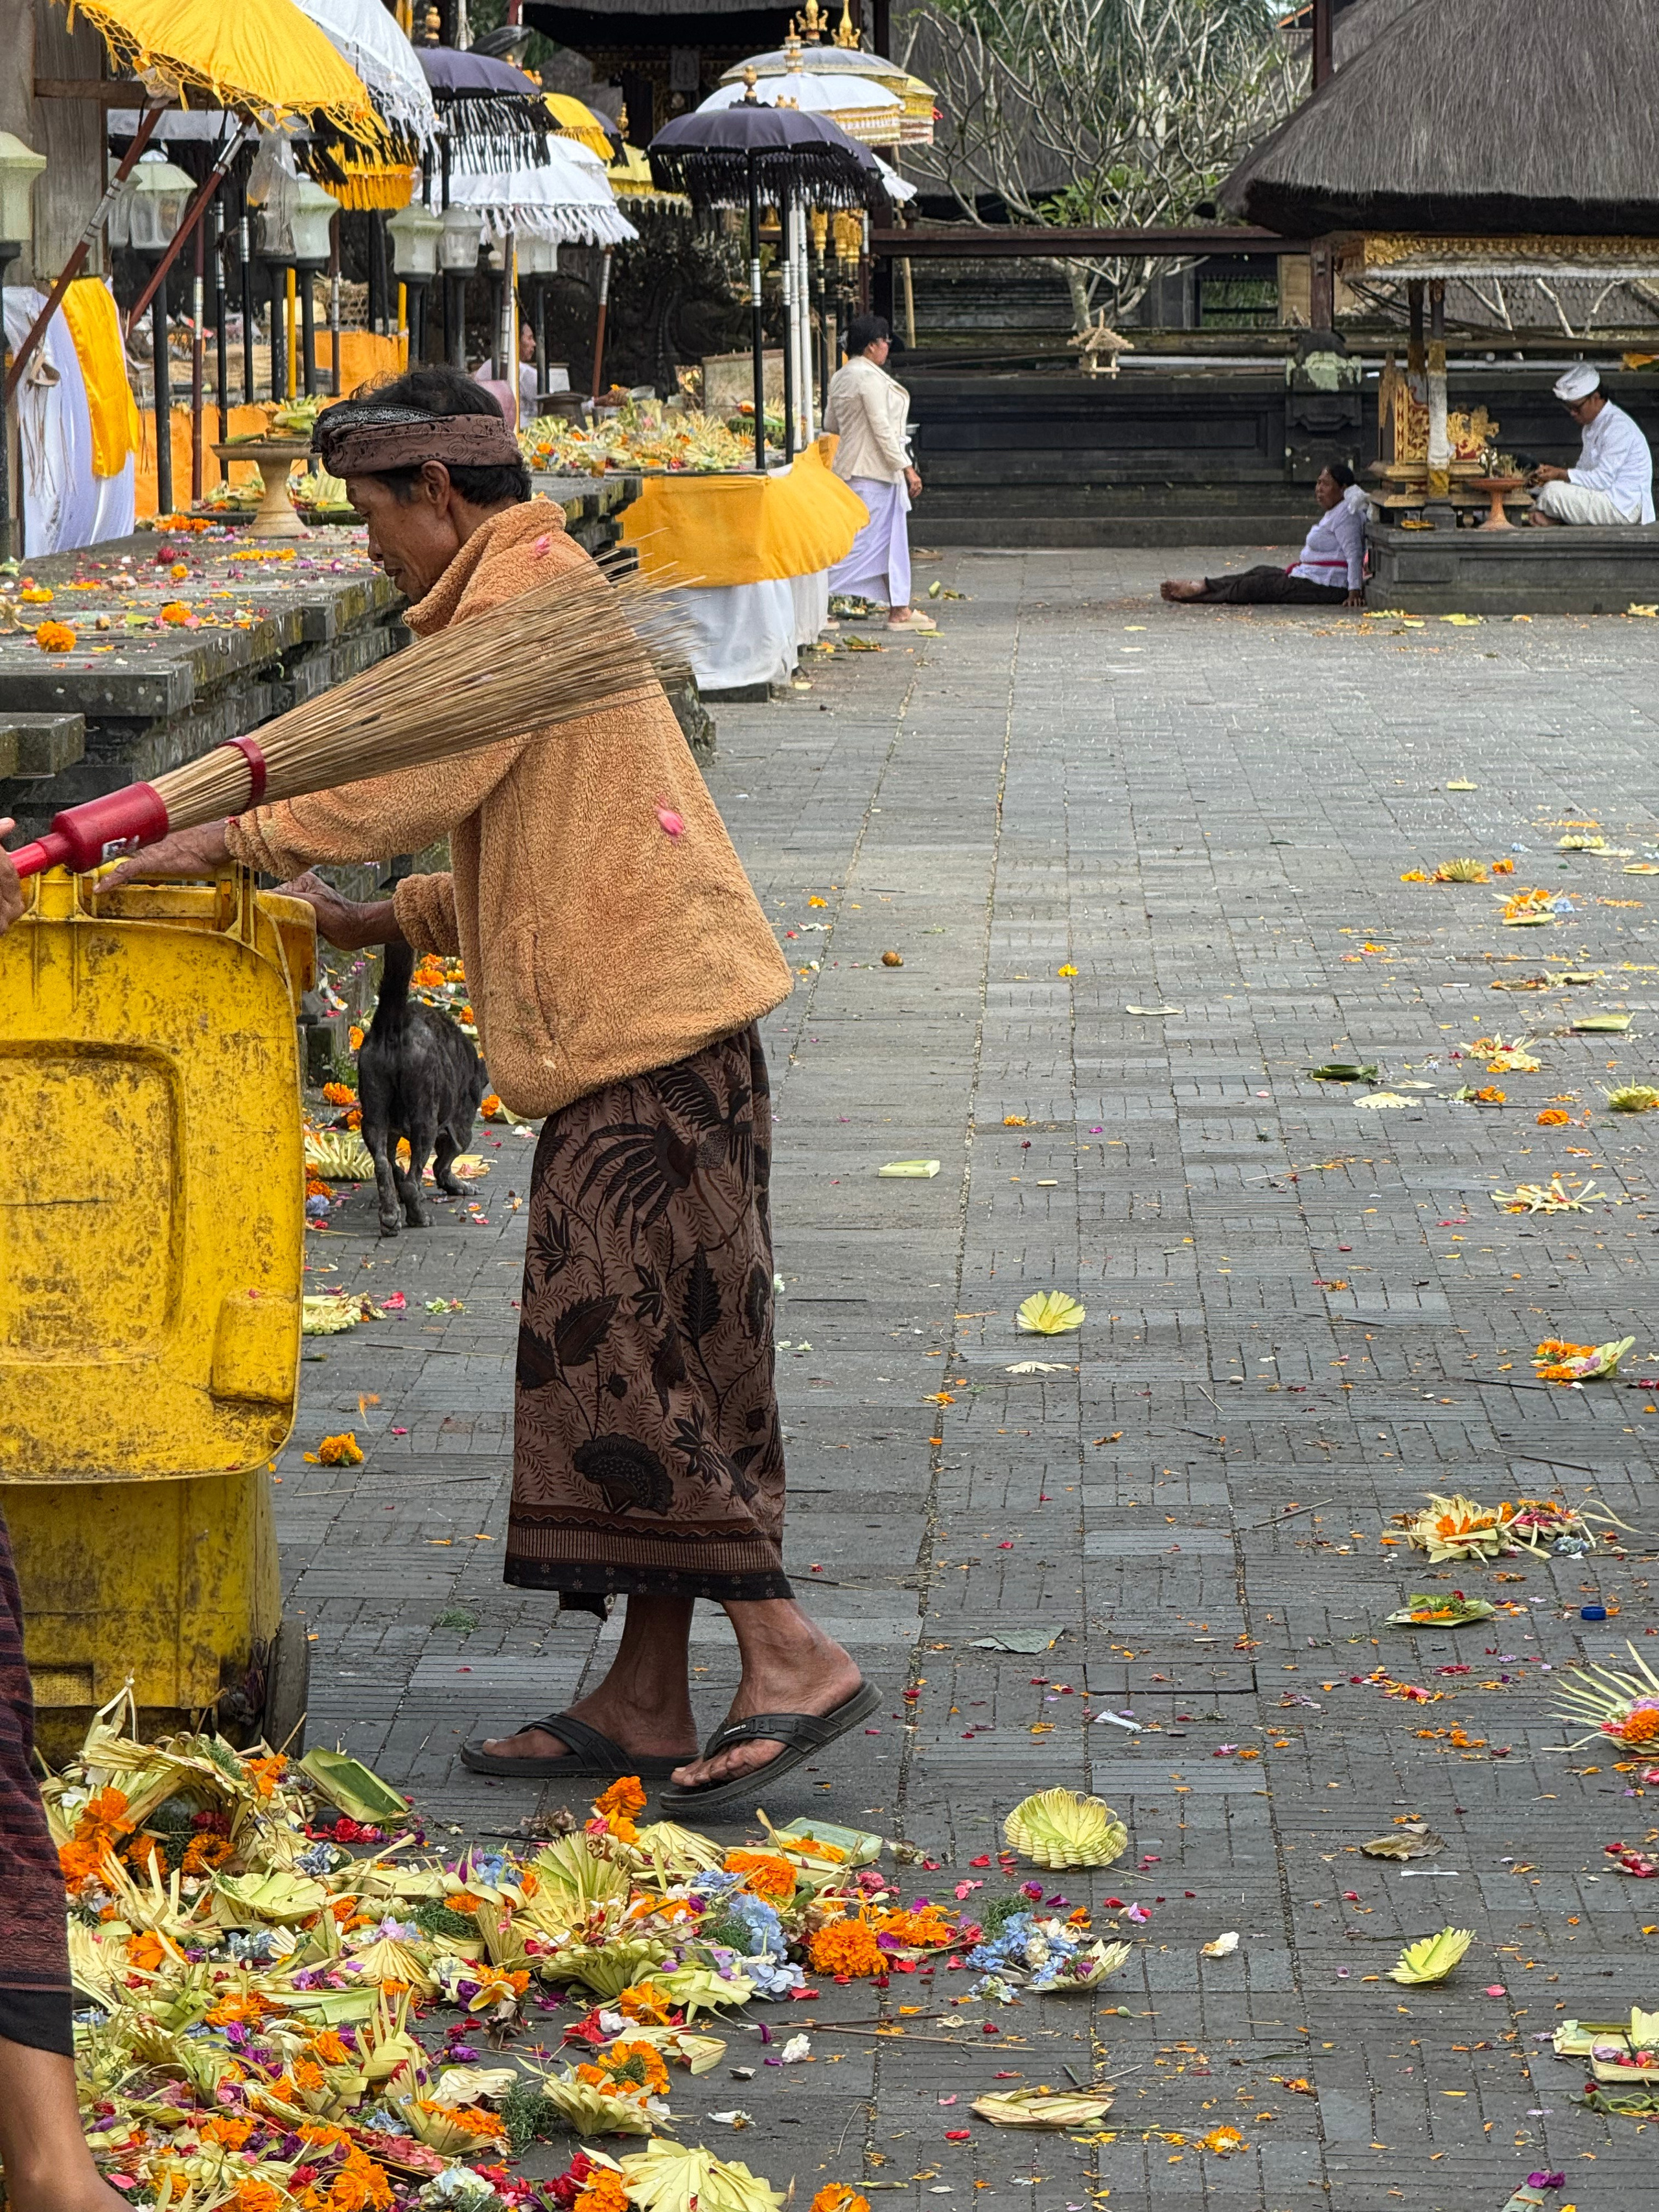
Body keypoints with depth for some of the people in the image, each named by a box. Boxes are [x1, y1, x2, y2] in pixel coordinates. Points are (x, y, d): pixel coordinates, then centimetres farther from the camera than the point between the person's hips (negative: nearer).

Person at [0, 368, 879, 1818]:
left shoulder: (525, 587, -9)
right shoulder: (530, 591, 23)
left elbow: (423, 779, -17)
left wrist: (238, 841, -8)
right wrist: (388, 924, 18)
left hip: (645, 1030, -10)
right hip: (638, 1037, 10)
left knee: (618, 1357, -11)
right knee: (616, 1359, 9)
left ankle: (792, 1662, -11)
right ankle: (646, 1702, 11)